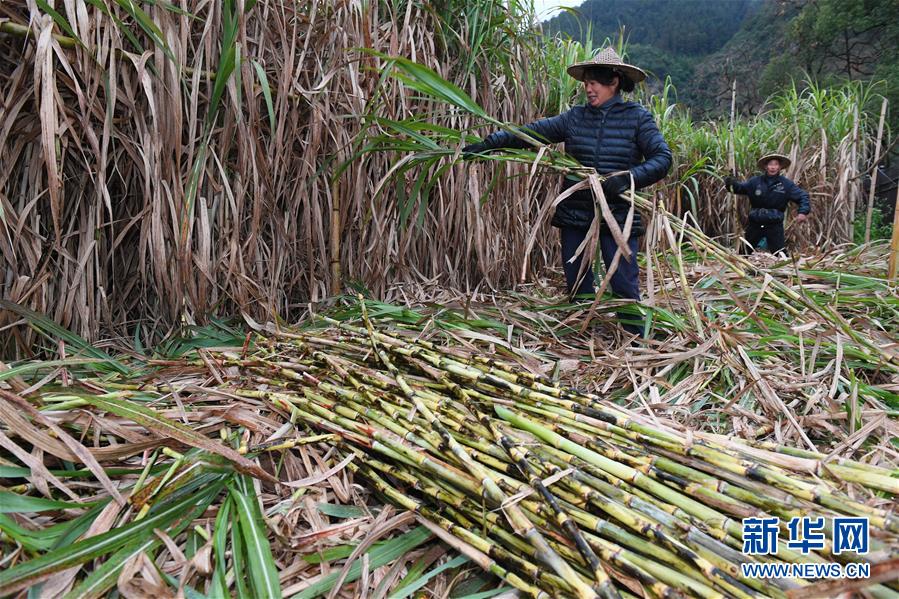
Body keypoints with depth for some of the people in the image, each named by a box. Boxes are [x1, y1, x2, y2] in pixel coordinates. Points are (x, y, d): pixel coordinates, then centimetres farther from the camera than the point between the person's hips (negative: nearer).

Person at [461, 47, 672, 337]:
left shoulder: (637, 117, -1)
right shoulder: (576, 117, 6)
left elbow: (662, 158, -8)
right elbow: (530, 132, 1)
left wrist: (627, 178, -23)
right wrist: (487, 144, -8)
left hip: (618, 214, -3)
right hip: (574, 214, 4)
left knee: (624, 285, -3)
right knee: (577, 283, 12)